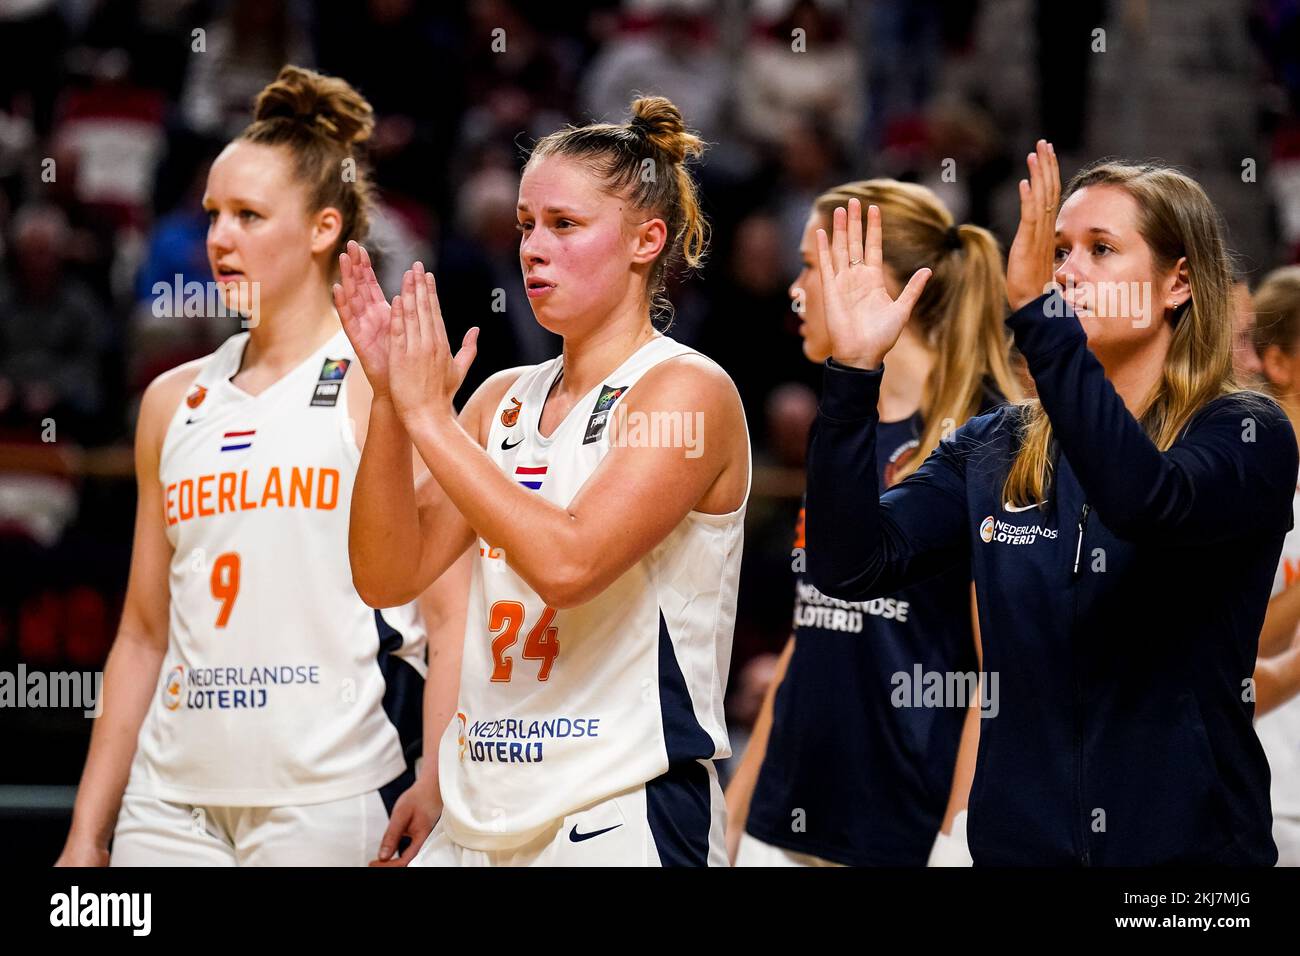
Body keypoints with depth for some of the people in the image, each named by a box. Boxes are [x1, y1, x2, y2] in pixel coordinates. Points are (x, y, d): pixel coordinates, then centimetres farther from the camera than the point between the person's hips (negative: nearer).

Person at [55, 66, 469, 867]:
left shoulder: (380, 385, -1)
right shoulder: (175, 401, 14)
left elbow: (454, 614, -7)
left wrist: (437, 787, -20)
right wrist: (87, 834, 14)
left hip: (326, 801, -5)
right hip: (171, 802, 5)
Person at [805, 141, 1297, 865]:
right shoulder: (993, 451, 6)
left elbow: (1147, 501, -28)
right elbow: (851, 567, -7)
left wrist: (1037, 310, -33)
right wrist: (854, 371, -16)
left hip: (1187, 842, -3)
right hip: (1020, 842, 4)